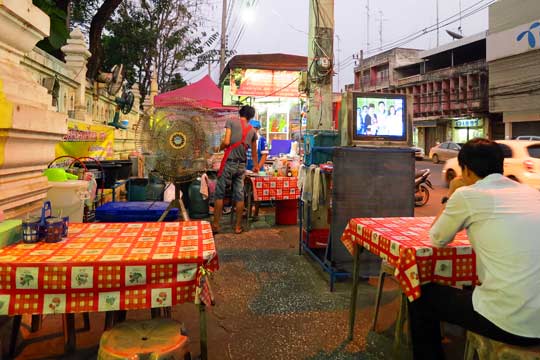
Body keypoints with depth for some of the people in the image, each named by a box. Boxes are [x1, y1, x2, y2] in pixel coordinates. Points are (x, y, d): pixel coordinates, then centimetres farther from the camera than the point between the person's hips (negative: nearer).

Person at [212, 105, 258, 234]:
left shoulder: (231, 122, 0)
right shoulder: (252, 130, 13)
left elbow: (226, 142, -11)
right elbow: (254, 151, 25)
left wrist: (219, 148, 11)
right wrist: (256, 165, 40)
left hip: (229, 163, -3)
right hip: (241, 165, 4)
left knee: (219, 194, 4)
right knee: (239, 196, 6)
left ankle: (215, 225, 7)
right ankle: (238, 226, 11)